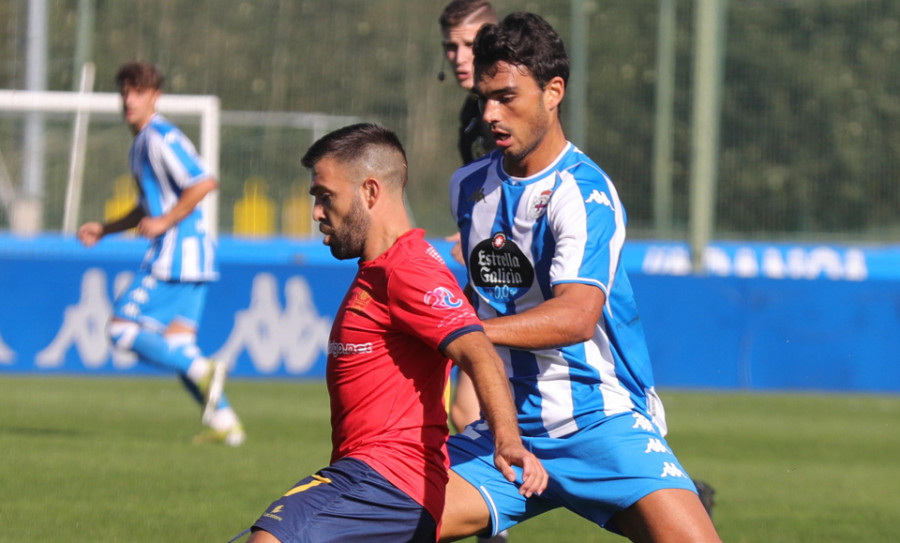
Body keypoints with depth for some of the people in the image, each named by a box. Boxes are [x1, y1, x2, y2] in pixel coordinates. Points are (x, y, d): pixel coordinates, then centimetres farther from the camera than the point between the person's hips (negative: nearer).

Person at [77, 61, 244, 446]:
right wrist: (104, 229, 22)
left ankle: (202, 371, -15)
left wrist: (164, 223, -19)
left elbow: (204, 183, -22)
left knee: (122, 330, -9)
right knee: (176, 347, 7)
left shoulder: (161, 138, -12)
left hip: (175, 254, -10)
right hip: (190, 255, 10)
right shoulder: (141, 143, 20)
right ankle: (225, 423, 4)